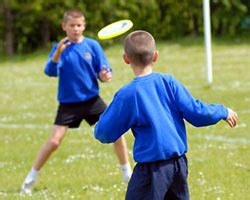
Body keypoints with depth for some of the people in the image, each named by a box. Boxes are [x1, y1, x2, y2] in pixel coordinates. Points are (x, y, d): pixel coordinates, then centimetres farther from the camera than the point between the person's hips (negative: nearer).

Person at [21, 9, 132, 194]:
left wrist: (106, 76, -26)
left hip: (92, 100, 1)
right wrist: (57, 55, -39)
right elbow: (50, 72, -21)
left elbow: (103, 72, -3)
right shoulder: (60, 47, -7)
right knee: (54, 141, -9)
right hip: (68, 103, -1)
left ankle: (127, 173, 13)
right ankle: (32, 177, 10)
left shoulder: (92, 45, -5)